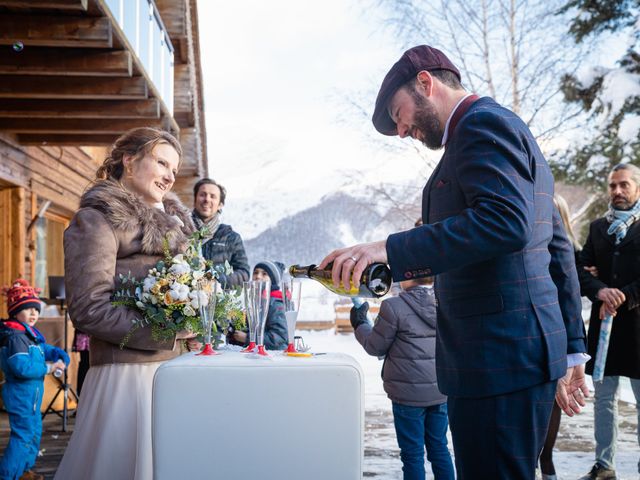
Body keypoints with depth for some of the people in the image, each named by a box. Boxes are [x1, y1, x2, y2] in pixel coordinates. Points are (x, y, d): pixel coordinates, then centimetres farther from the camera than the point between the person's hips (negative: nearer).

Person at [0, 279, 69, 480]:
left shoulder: (31, 334, 10)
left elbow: (46, 349, 19)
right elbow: (22, 367, -30)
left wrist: (61, 357, -1)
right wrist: (48, 368, -22)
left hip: (31, 395, 10)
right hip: (21, 394, -10)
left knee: (34, 432, 20)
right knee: (23, 435, -9)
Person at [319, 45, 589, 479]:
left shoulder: (482, 123, -8)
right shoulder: (501, 127, 23)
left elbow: (506, 222, -26)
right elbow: (559, 250, 23)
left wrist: (391, 250, -28)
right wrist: (571, 348, 24)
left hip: (498, 359, -10)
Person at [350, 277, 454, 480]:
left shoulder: (394, 307, -16)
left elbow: (375, 347, -5)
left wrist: (359, 324, 12)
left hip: (409, 395, -5)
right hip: (440, 391, 5)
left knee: (413, 454, 5)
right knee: (439, 448, 16)